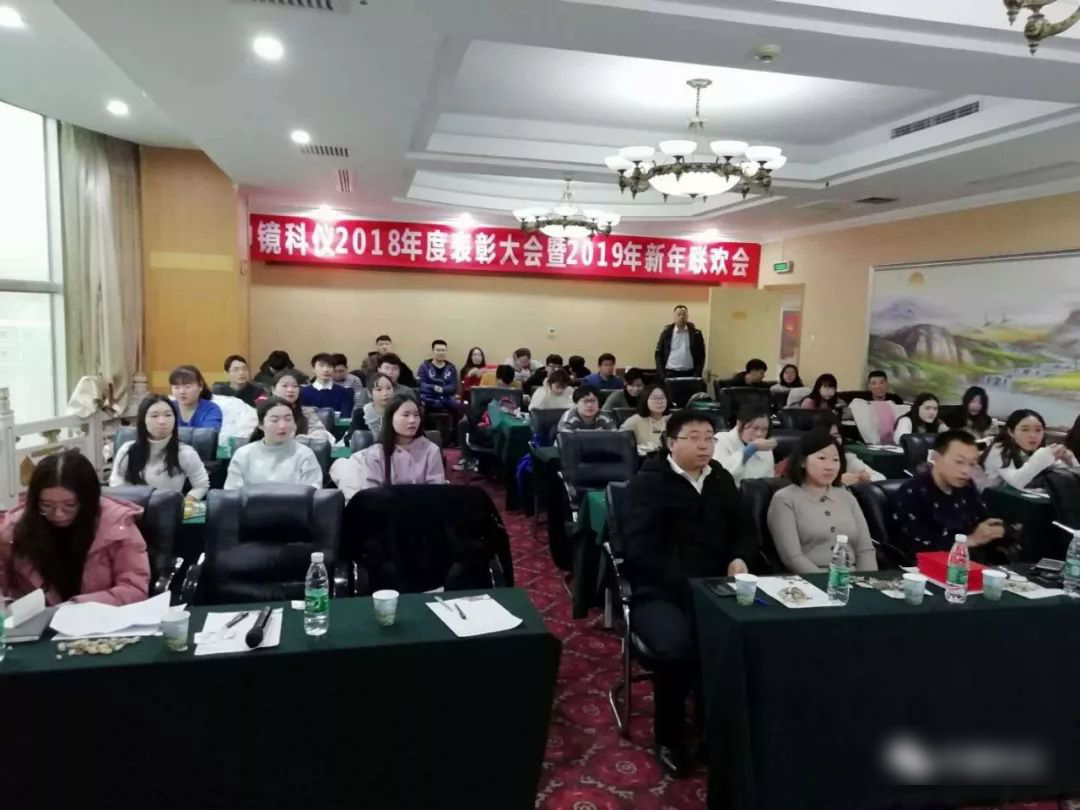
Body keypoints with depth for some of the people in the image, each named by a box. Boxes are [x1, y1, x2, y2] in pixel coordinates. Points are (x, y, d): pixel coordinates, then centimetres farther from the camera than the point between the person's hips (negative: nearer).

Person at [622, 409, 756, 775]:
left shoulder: (722, 480, 15)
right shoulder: (647, 483, -4)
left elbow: (744, 532, 20)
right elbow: (640, 551, -14)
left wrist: (739, 560, -3)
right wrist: (688, 587, -21)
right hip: (661, 592, -5)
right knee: (677, 648, -33)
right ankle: (669, 738, -4)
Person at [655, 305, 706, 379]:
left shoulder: (695, 333, 4)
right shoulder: (666, 333, 4)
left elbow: (701, 355, 5)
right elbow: (659, 354, 6)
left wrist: (697, 374, -5)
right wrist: (662, 374, -4)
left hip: (689, 374, 0)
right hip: (670, 373, 0)